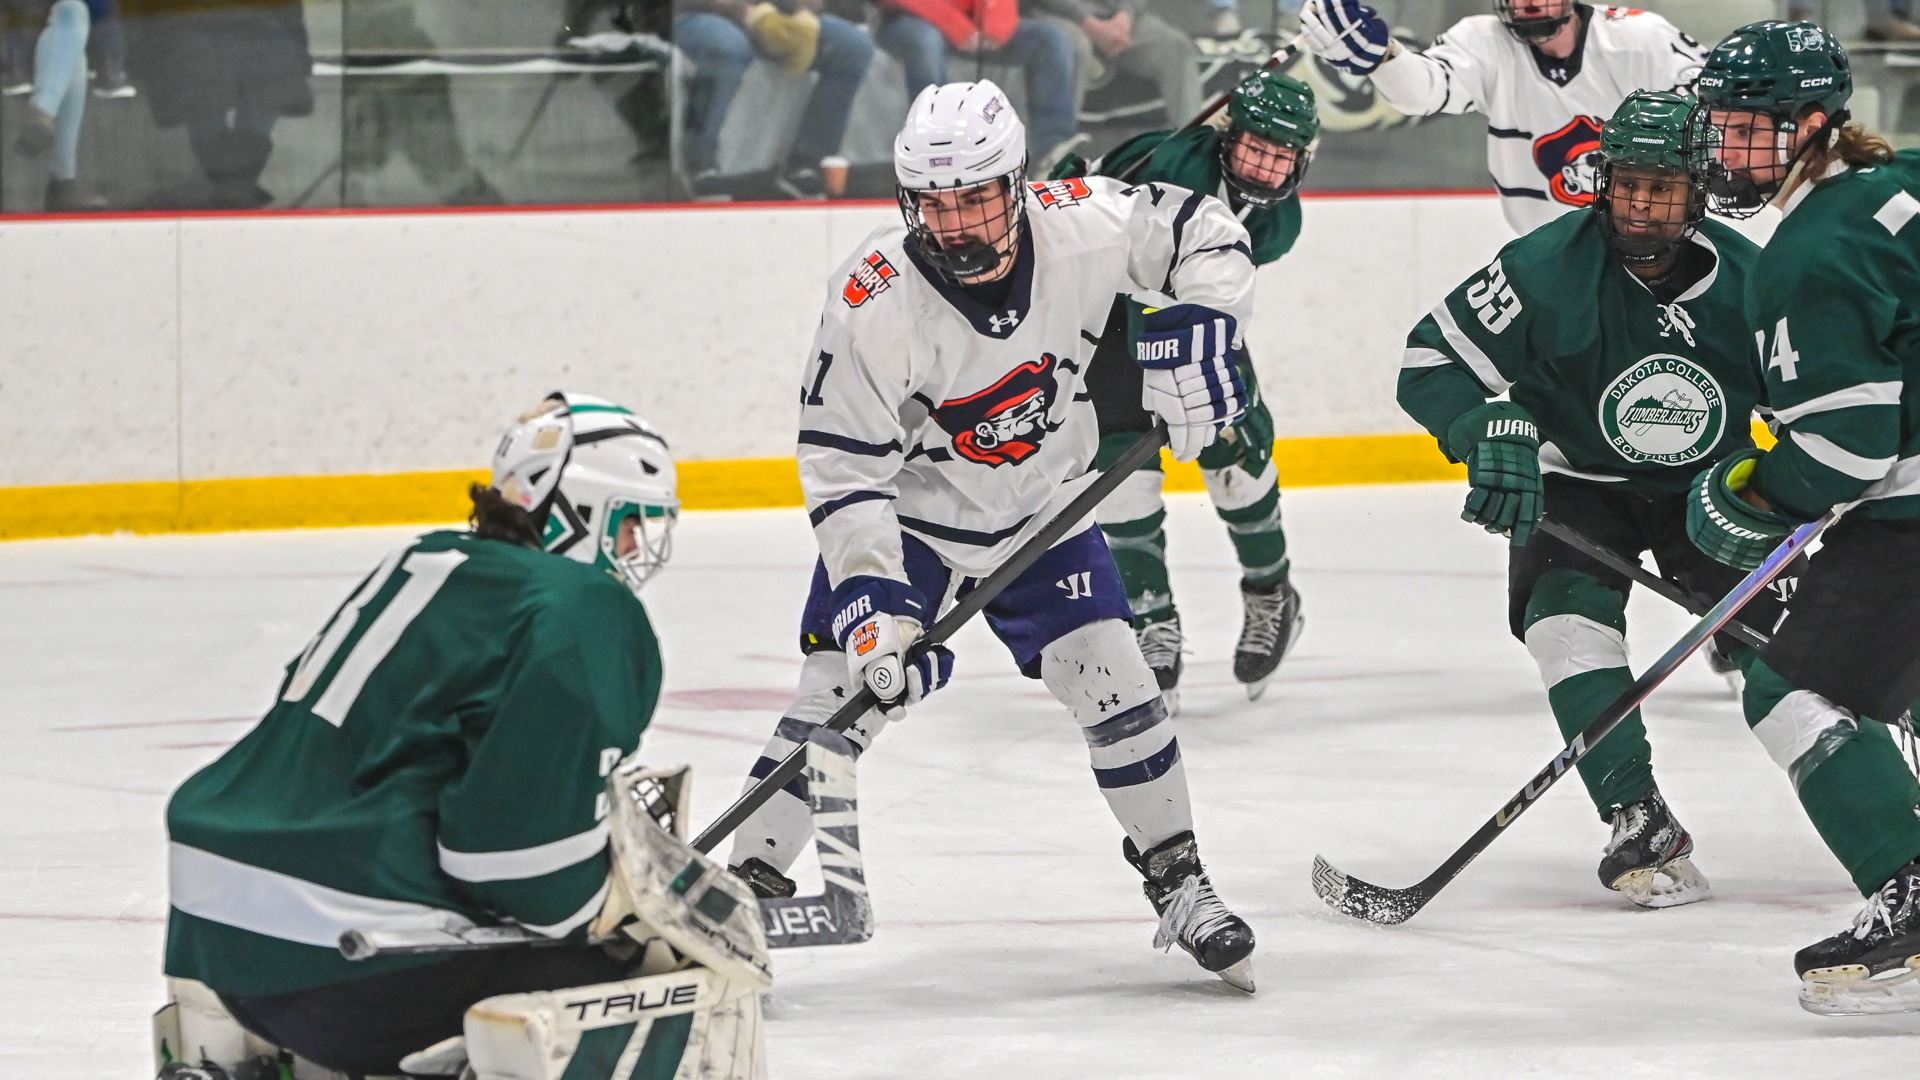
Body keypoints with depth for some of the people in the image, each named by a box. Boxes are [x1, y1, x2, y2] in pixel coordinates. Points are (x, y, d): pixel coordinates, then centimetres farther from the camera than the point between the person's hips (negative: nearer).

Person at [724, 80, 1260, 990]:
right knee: (842, 692, -13)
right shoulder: (872, 303, -28)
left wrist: (1195, 329, -20)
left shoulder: (1081, 225, -22)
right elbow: (842, 468, -23)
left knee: (1112, 684, -4)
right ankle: (745, 888, -3)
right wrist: (868, 593, -31)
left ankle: (1180, 886, 11)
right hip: (906, 517, -2)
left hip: (1043, 513, 2)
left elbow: (1205, 236, -4)